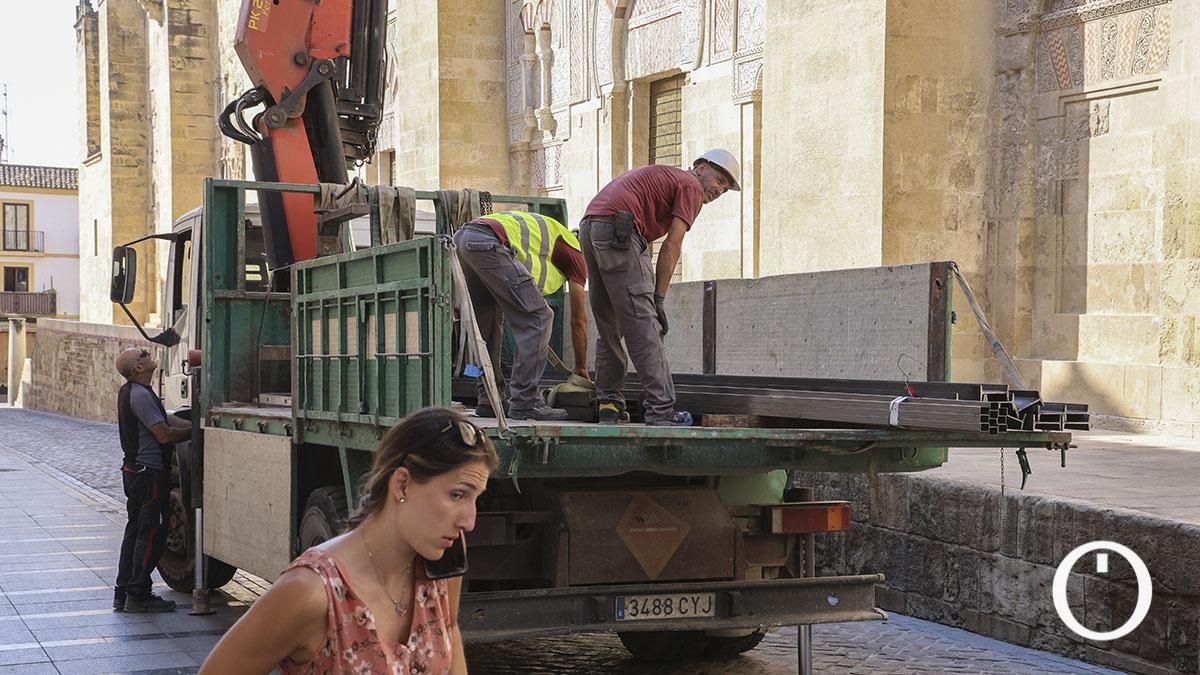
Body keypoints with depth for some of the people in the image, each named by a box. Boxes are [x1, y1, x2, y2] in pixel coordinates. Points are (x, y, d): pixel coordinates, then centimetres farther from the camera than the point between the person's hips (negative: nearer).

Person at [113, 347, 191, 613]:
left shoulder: (129, 391, 14)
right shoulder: (140, 395, -19)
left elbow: (167, 419, 13)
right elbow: (164, 434, -20)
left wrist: (194, 426, 4)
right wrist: (196, 432, -8)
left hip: (134, 470, 11)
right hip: (149, 473, -11)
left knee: (135, 531, 14)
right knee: (152, 533, -5)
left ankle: (123, 593, 18)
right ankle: (138, 595, -1)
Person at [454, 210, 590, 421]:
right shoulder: (574, 253, 18)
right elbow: (579, 320, 22)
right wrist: (581, 368, 33)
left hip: (462, 237, 9)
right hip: (488, 243, -9)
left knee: (487, 324, 22)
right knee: (538, 318, -1)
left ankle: (488, 400, 22)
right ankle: (524, 403, -2)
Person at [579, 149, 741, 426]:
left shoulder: (661, 176, 32)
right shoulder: (691, 186, 5)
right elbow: (672, 245, -4)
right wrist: (659, 298, -3)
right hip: (617, 229, -9)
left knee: (609, 328, 15)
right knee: (644, 327, -9)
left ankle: (609, 404, 16)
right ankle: (661, 410, -11)